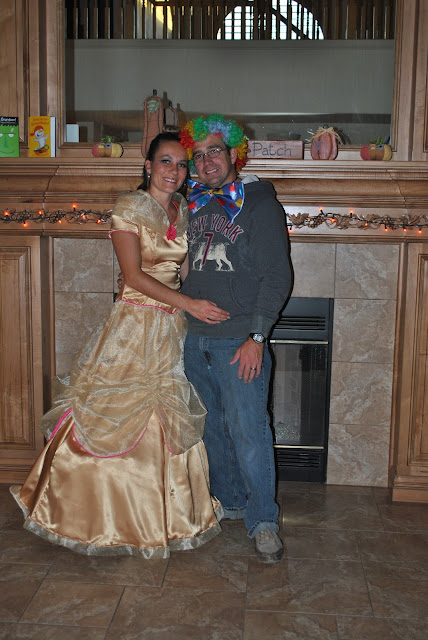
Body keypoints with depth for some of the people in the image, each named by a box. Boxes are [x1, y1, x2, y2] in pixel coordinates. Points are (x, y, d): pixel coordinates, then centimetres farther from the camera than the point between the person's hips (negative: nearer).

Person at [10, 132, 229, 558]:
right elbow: (134, 275, -14)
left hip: (173, 329, 6)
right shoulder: (128, 208, -8)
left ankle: (164, 516, 28)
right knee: (113, 422, 2)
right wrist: (189, 304, -18)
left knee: (167, 423, 11)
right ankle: (101, 513, 22)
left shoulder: (184, 212, 10)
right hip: (134, 325, -5)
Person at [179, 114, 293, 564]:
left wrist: (256, 337, -17)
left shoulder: (258, 202, -4)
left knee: (248, 431, -7)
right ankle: (228, 502, 31)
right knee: (213, 428, 14)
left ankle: (263, 522, 8)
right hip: (194, 337, 6)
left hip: (239, 341, -6)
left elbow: (276, 275, -10)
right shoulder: (193, 206, 13)